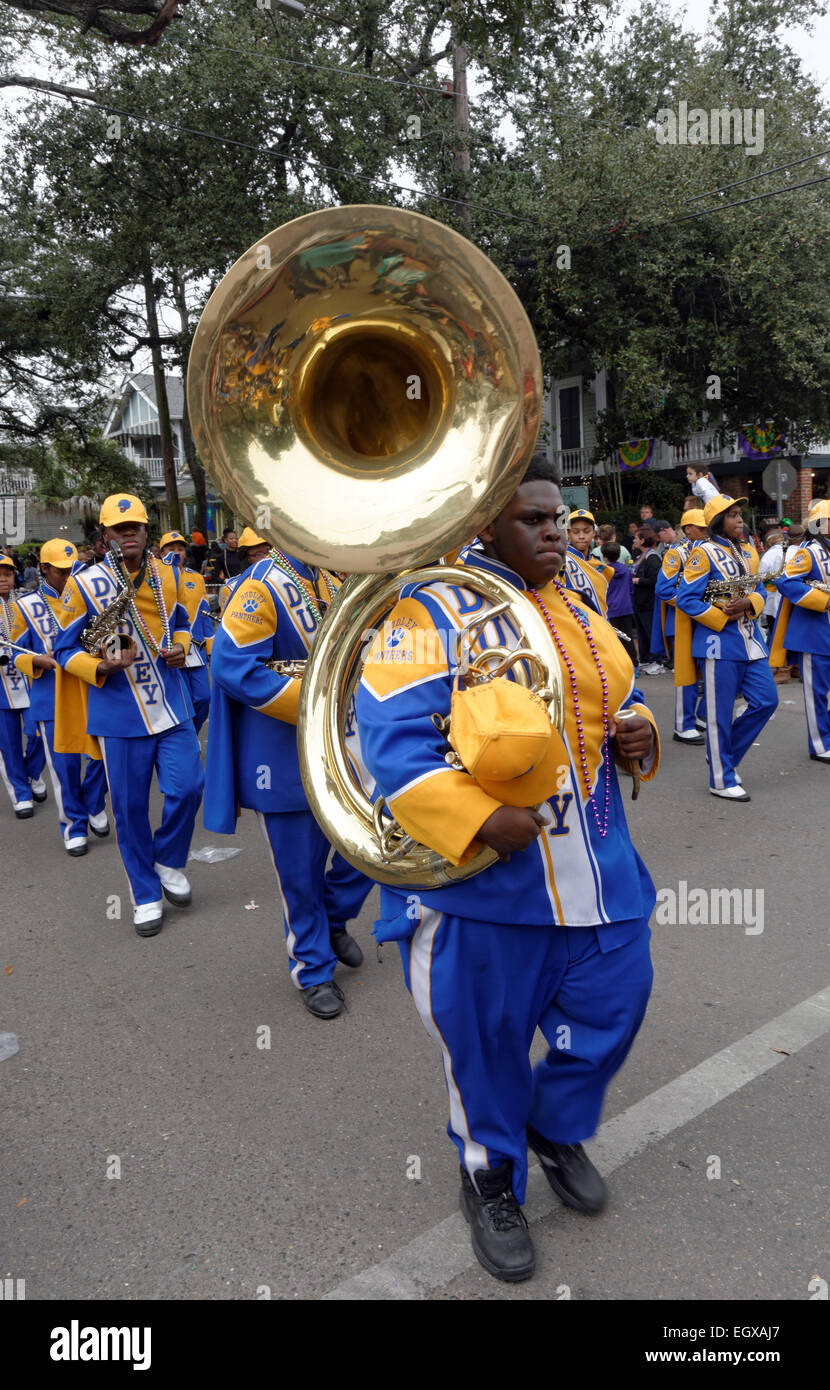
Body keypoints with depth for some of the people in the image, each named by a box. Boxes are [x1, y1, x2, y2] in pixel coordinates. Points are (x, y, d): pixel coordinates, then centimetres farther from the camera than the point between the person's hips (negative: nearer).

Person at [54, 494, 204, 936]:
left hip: (171, 706, 3)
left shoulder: (168, 576, 4)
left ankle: (169, 862, 26)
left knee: (186, 787, -4)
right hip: (120, 713, -2)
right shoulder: (84, 585, -7)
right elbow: (65, 650, -1)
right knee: (130, 806, 4)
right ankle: (145, 896, 21)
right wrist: (102, 667, -20)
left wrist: (181, 647, -2)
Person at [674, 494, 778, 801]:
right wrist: (722, 618, -15)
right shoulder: (704, 553, -8)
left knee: (767, 700, 6)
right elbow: (686, 598, -12)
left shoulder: (748, 551, 14)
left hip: (751, 639, 7)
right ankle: (722, 780, 12)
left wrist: (748, 603, -9)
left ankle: (725, 756, 25)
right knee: (720, 714, 0)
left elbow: (759, 590, 14)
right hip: (719, 642, -7)